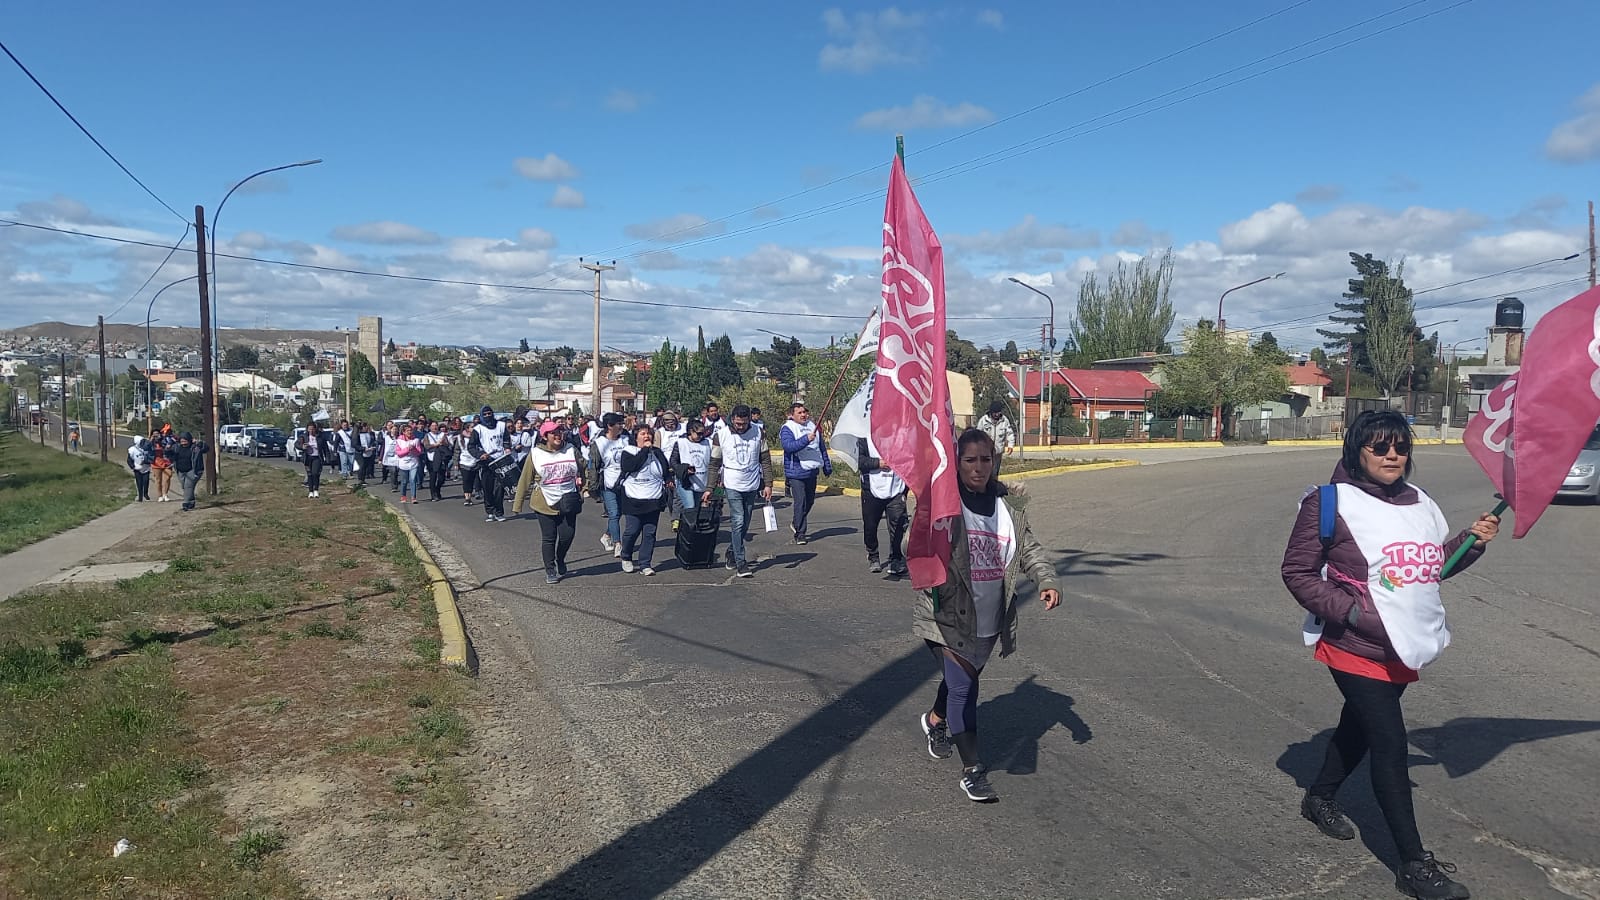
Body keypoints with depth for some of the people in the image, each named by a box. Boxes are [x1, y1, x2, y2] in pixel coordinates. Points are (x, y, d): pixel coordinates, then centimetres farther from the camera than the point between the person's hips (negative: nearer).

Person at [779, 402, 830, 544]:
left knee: (810, 501, 16)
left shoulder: (813, 427, 12)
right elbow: (788, 446, -26)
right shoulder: (787, 429, -7)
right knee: (800, 503, -8)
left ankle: (796, 525, 36)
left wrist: (827, 466, 21)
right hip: (796, 473, -7)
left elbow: (821, 448, 20)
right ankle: (800, 533, 1)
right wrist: (806, 439, -34)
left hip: (812, 472, 7)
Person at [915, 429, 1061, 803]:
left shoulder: (1009, 505, 3)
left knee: (963, 679, 23)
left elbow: (1028, 549, 7)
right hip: (948, 618, -6)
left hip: (990, 622, 6)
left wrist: (1046, 579, -10)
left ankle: (935, 719, 53)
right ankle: (972, 771, 4)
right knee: (963, 687, -8)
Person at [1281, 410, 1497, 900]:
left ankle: (1320, 797, 47)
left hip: (1403, 647, 7)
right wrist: (1352, 612, -21)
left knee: (1359, 725, 23)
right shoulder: (1329, 503, -14)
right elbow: (1297, 572, -12)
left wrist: (1471, 540, 0)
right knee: (1391, 744, -7)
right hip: (1358, 650, -7)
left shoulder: (1419, 502, 6)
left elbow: (1434, 565, 18)